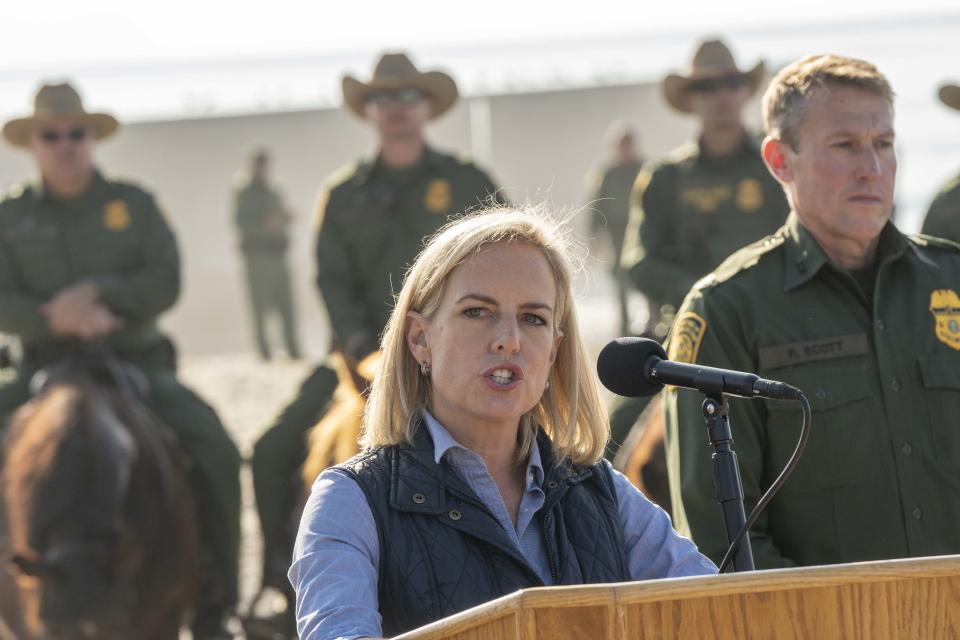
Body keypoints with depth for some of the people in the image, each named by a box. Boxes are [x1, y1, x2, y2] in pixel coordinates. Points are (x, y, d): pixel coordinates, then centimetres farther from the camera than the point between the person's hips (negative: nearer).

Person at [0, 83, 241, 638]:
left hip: (136, 362, -1)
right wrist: (63, 319, -22)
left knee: (215, 453, -23)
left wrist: (94, 293, -20)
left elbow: (165, 284, -5)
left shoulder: (133, 203, 6)